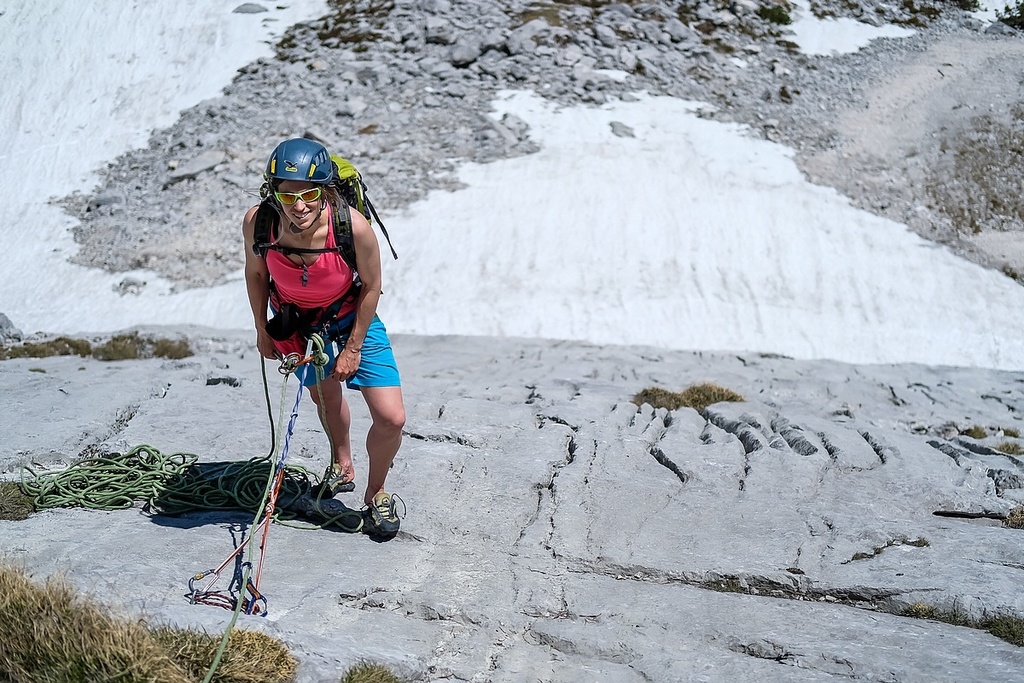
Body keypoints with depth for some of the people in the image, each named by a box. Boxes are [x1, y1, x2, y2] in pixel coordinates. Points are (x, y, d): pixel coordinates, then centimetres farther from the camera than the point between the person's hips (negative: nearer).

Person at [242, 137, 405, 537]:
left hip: (351, 318, -2)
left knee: (391, 418, -9)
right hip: (296, 322, 2)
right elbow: (255, 273, -6)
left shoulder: (353, 227, -36)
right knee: (324, 392, 26)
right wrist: (262, 330, 3)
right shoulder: (257, 222, -29)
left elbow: (371, 287, -18)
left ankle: (376, 494, 20)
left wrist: (353, 347, -10)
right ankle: (342, 466, 56)